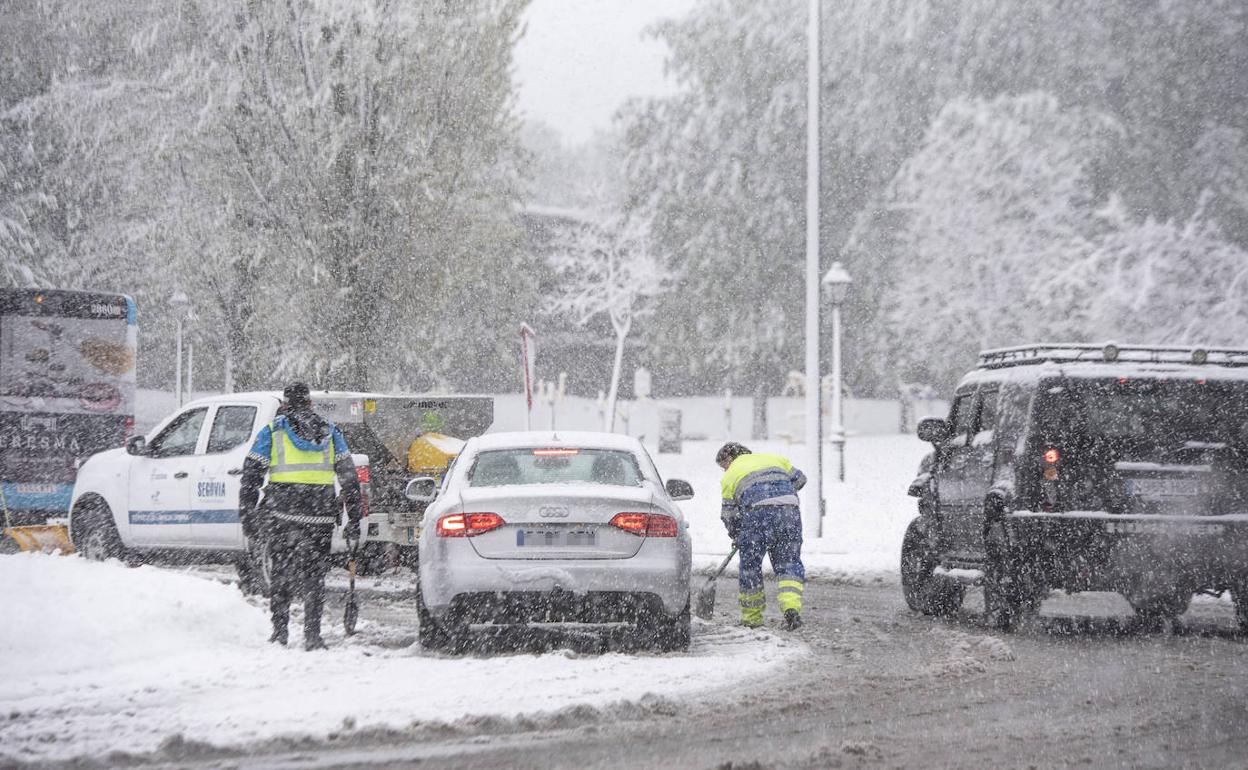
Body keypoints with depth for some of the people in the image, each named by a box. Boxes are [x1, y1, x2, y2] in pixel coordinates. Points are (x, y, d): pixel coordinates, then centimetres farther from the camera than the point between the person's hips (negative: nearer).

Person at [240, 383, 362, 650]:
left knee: (282, 572, 8)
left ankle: (280, 631, 4)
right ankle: (312, 635, 0)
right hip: (321, 515, 1)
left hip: (282, 511, -1)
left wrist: (247, 518, 7)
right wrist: (354, 520, 15)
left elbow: (250, 477, 4)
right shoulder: (330, 431, 15)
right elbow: (350, 478, 13)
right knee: (314, 575, 6)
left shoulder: (272, 431, 9)